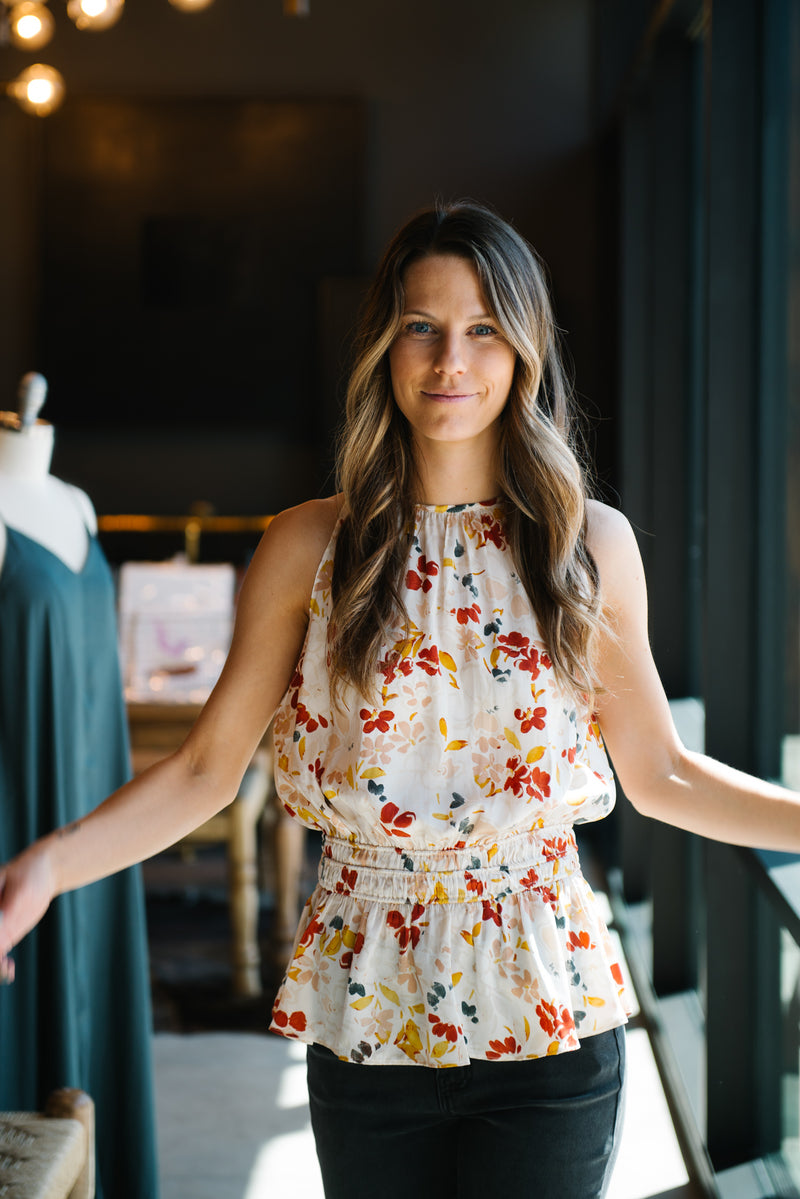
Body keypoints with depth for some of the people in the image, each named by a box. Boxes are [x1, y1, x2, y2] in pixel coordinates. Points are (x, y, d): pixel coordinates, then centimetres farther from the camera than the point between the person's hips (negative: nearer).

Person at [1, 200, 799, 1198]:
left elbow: (658, 772, 7)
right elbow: (206, 768, -1)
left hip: (547, 1012, 0)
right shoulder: (310, 547, -2)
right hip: (367, 1016, 0)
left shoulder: (592, 544, 0)